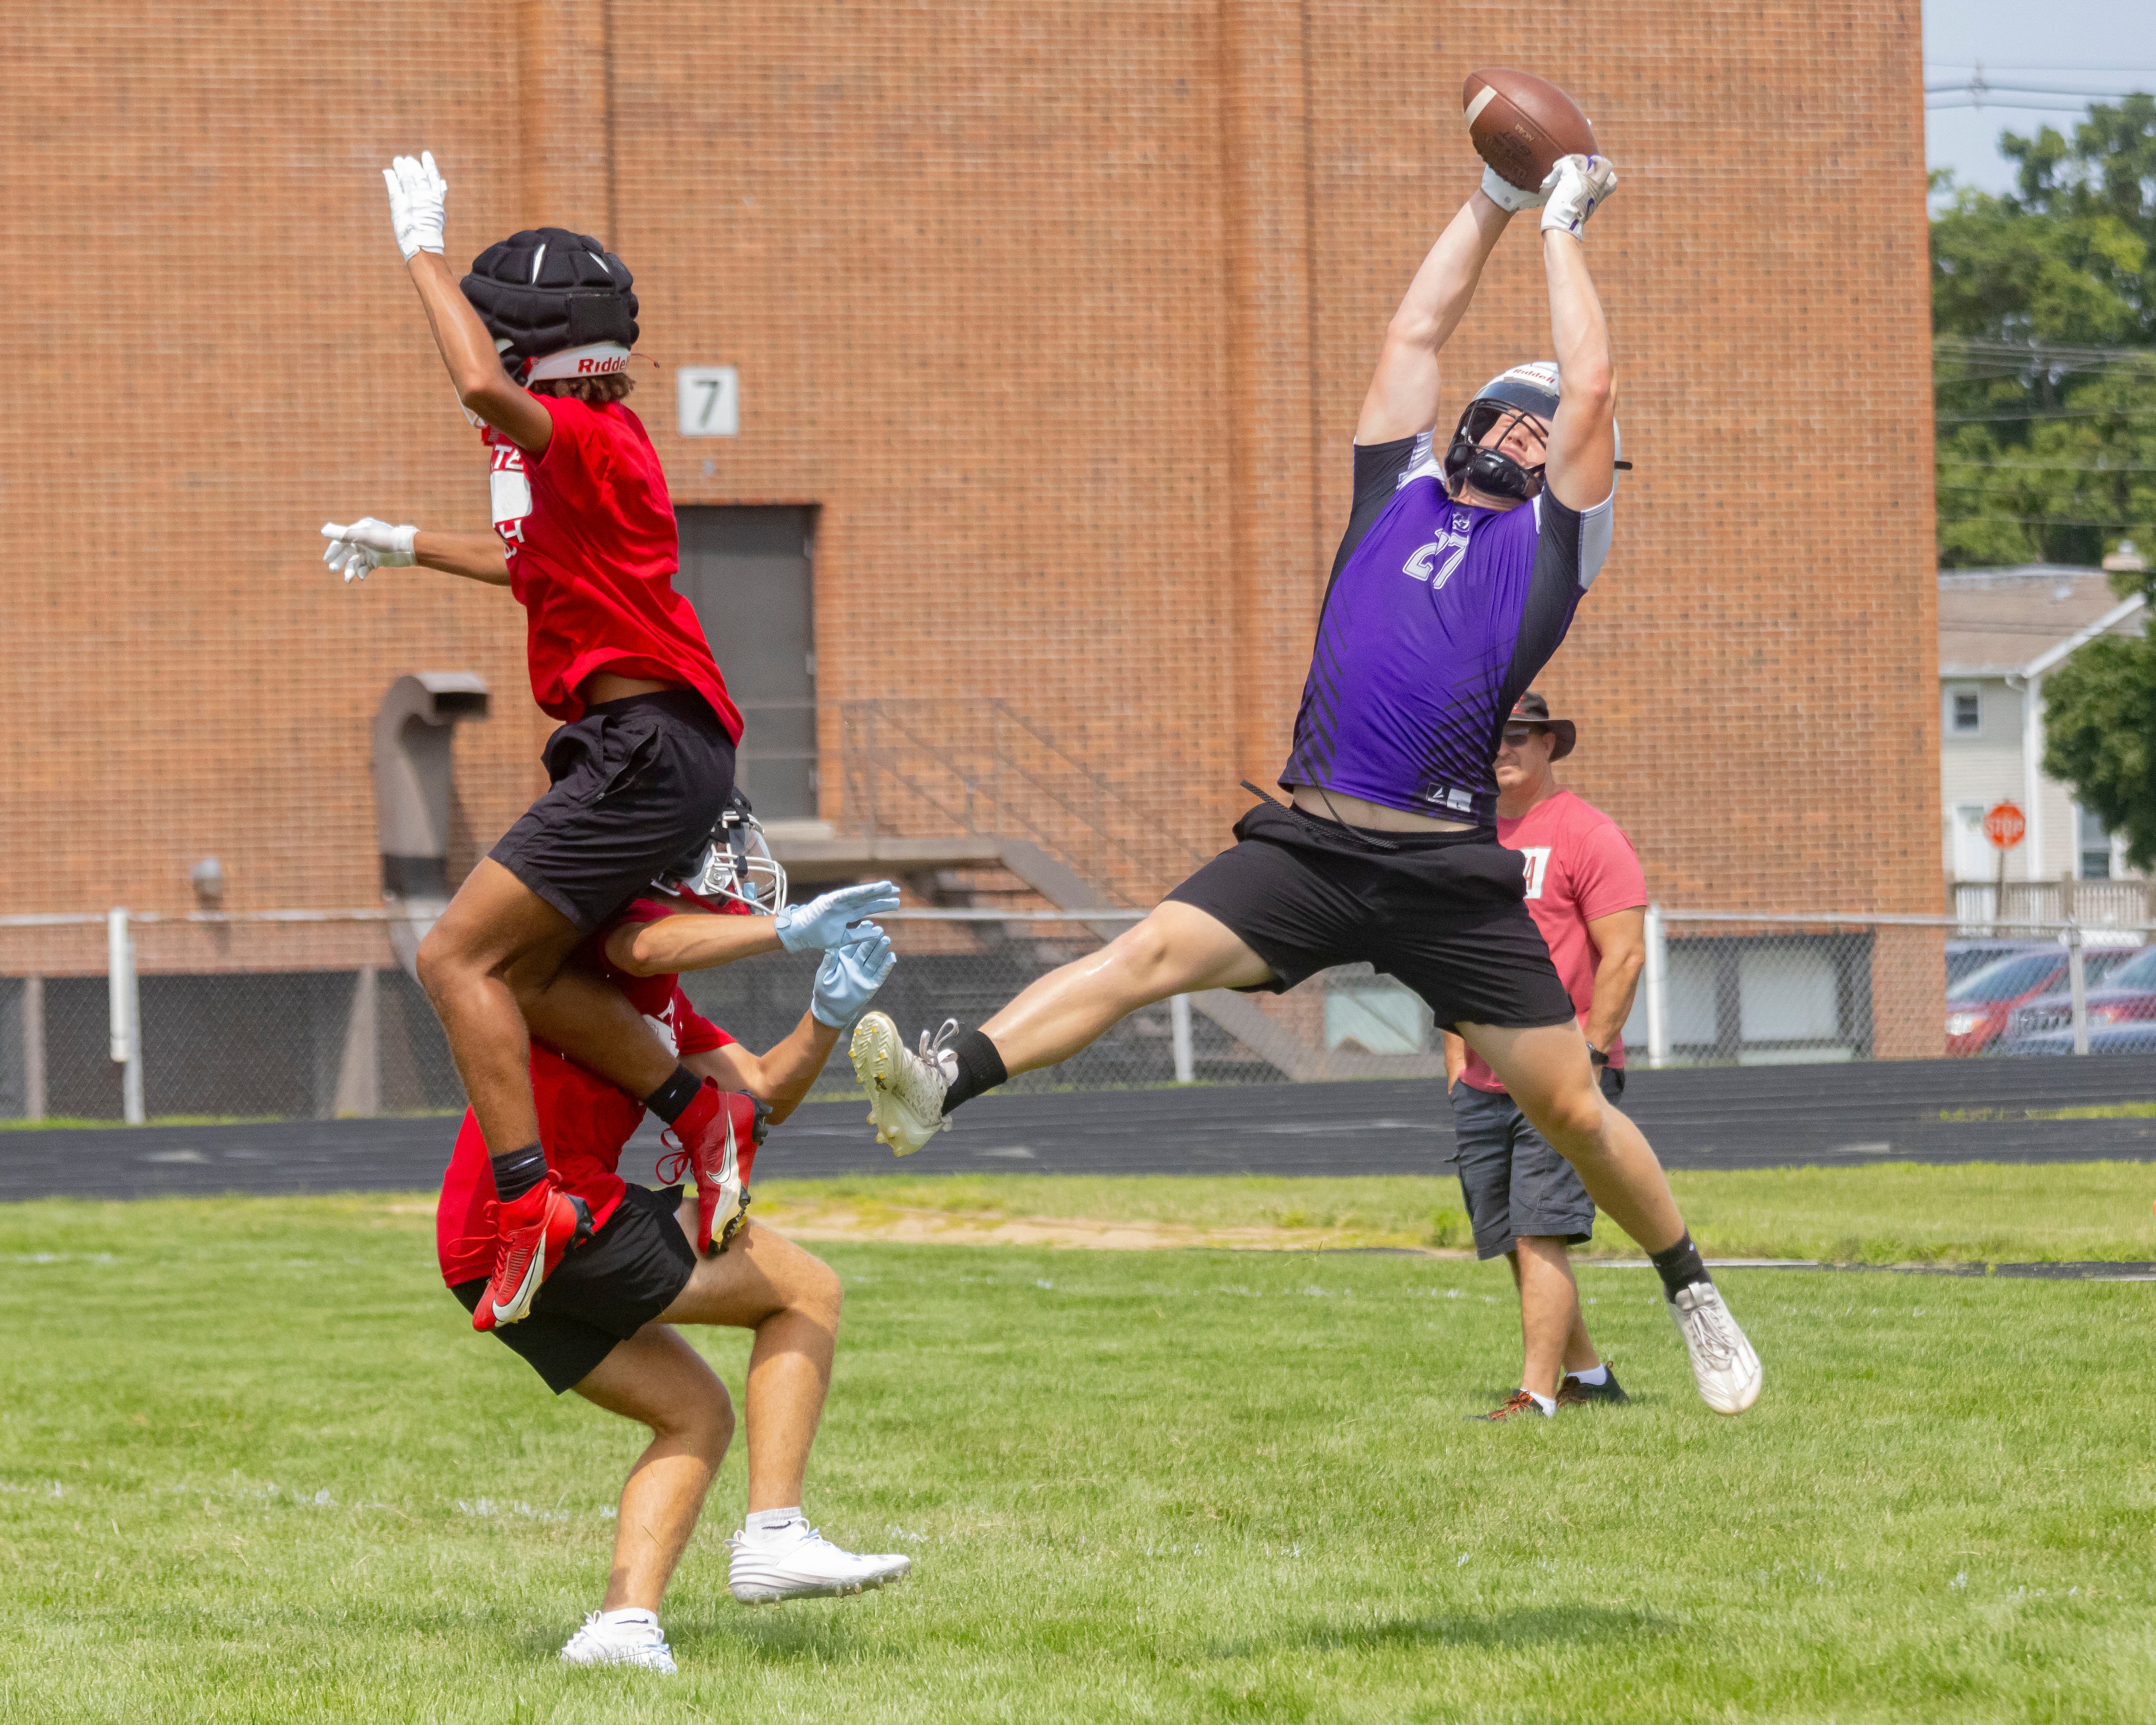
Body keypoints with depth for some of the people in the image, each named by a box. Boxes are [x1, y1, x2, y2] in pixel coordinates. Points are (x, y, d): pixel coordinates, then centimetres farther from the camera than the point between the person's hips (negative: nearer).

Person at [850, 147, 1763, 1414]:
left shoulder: (1550, 542, 11)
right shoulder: (1399, 493, 19)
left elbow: (1593, 389, 7)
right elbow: (1418, 332, 21)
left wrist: (1563, 232, 17)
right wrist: (1493, 206, 24)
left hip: (1452, 873, -2)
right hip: (1306, 850, 2)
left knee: (1568, 1106, 0)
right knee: (1152, 953, -20)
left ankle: (1692, 1293, 20)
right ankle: (944, 1085, -38)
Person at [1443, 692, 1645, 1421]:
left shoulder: (1588, 834, -5)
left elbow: (1624, 955, -11)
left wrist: (1590, 1055, -17)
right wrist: (1455, 1060, 15)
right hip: (1483, 1085, 8)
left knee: (1540, 1237, -14)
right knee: (1514, 1243, 9)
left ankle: (1536, 1398, -17)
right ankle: (1587, 1375, 22)